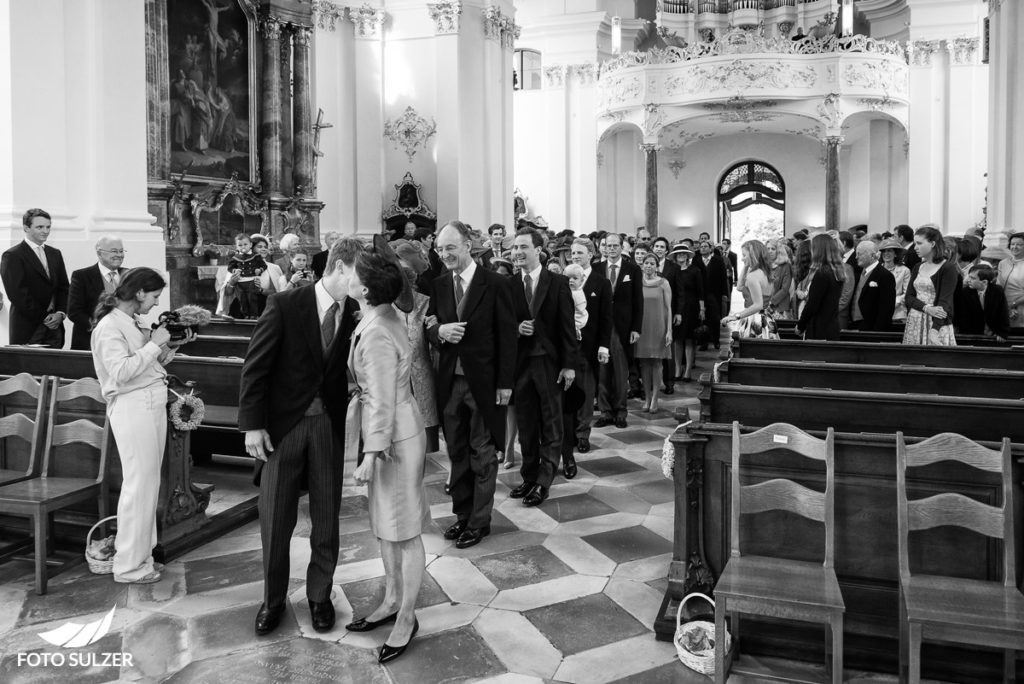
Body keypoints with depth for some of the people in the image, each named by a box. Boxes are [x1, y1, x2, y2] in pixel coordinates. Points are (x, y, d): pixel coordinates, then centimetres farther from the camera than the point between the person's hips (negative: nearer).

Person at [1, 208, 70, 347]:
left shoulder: (55, 254, 16)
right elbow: (17, 293, -11)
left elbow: (64, 288, 14)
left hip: (54, 326, 5)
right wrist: (43, 318, -12)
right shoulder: (12, 256, -4)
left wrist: (60, 313, -3)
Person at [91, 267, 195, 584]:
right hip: (133, 407, -9)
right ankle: (129, 566, 4)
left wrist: (171, 345, 9)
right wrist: (154, 344, -17)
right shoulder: (109, 326, -11)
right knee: (139, 485, -6)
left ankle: (141, 554, 22)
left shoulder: (133, 323, 15)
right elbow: (121, 371, -23)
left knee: (148, 483, 12)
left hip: (153, 404, 9)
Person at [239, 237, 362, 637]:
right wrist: (252, 424, -11)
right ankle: (273, 599, 29)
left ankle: (319, 595, 30)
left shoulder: (357, 314, -3)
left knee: (326, 518, 10)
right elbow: (255, 367, -9)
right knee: (275, 520, 9)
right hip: (281, 425, -2)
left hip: (329, 427, 2)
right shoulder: (285, 305, -11)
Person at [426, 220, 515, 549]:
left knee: (482, 455, 6)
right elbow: (429, 328, 11)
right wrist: (439, 330, -14)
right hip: (449, 382, 5)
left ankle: (479, 522, 18)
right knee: (457, 453, 13)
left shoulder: (496, 284, -7)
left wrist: (505, 383, -10)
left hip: (484, 382, -4)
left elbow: (507, 336, -7)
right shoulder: (438, 285, 7)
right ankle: (462, 514, 28)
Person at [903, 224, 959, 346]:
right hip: (914, 323, 5)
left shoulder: (948, 268, -6)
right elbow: (909, 297, 7)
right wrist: (926, 308, -14)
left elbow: (944, 301, -15)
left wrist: (935, 330, -26)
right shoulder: (917, 268, 13)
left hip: (937, 324, -5)